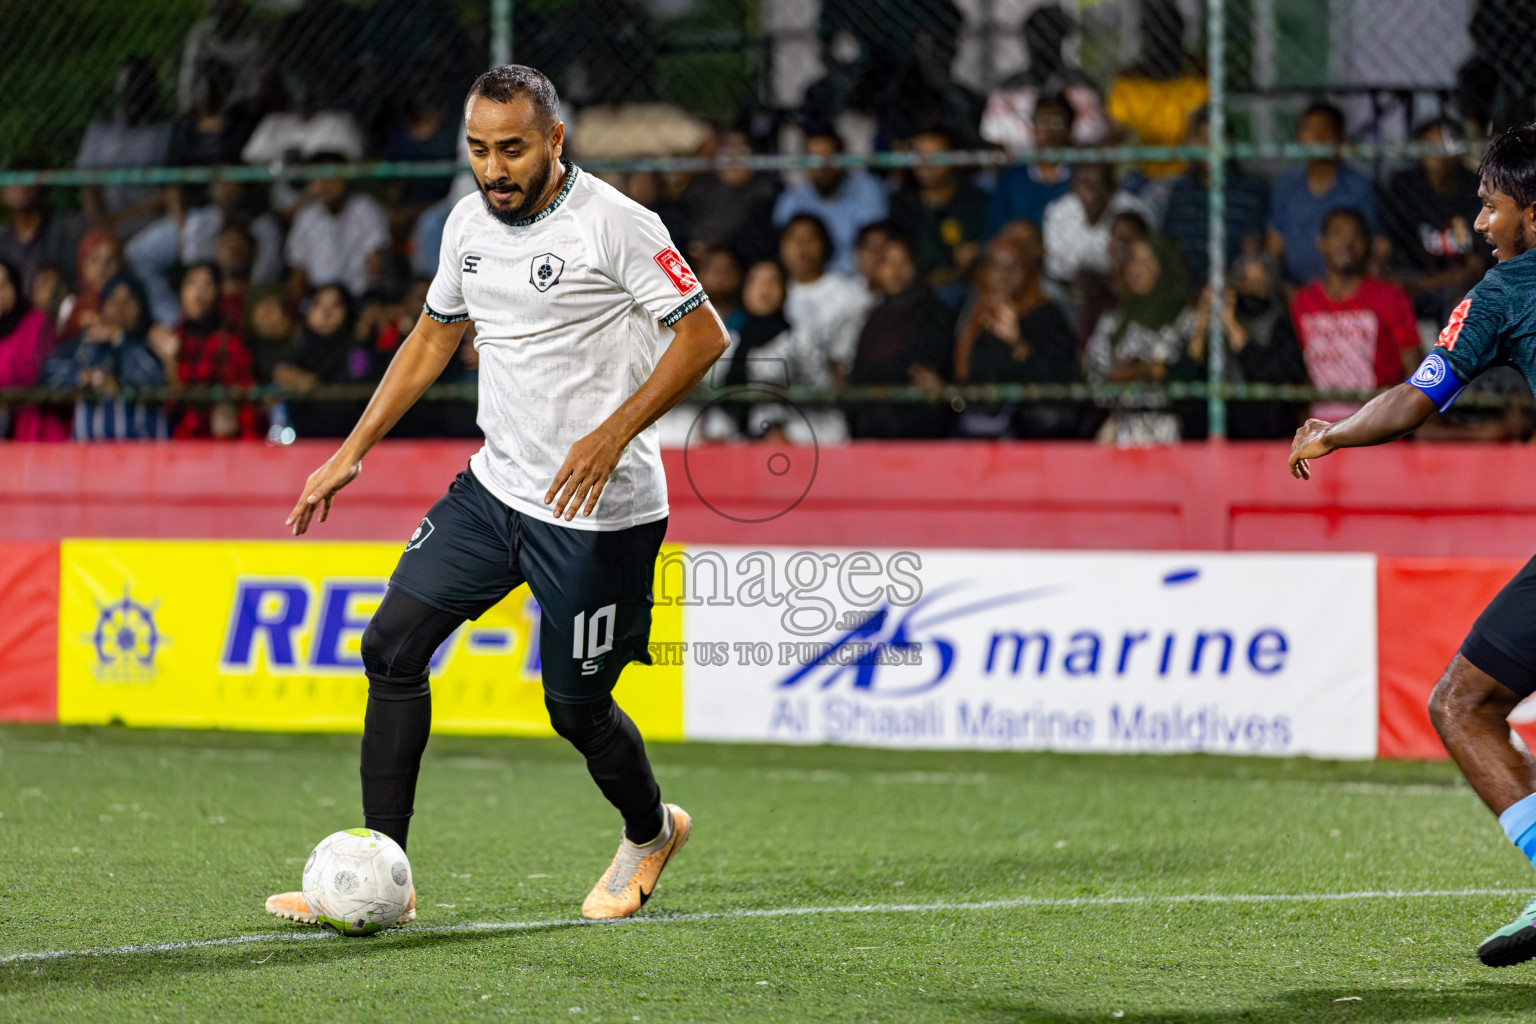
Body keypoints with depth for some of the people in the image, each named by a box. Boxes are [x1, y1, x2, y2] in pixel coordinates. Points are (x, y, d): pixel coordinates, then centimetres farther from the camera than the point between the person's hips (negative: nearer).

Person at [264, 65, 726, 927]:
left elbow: (705, 334, -15)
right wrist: (352, 452, 15)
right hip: (496, 486, 7)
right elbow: (434, 338, 19)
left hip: (599, 513, -7)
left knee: (576, 706, 2)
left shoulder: (613, 224, -16)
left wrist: (613, 435, -24)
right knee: (393, 645, -3)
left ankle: (650, 831, 35)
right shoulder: (470, 224, 5)